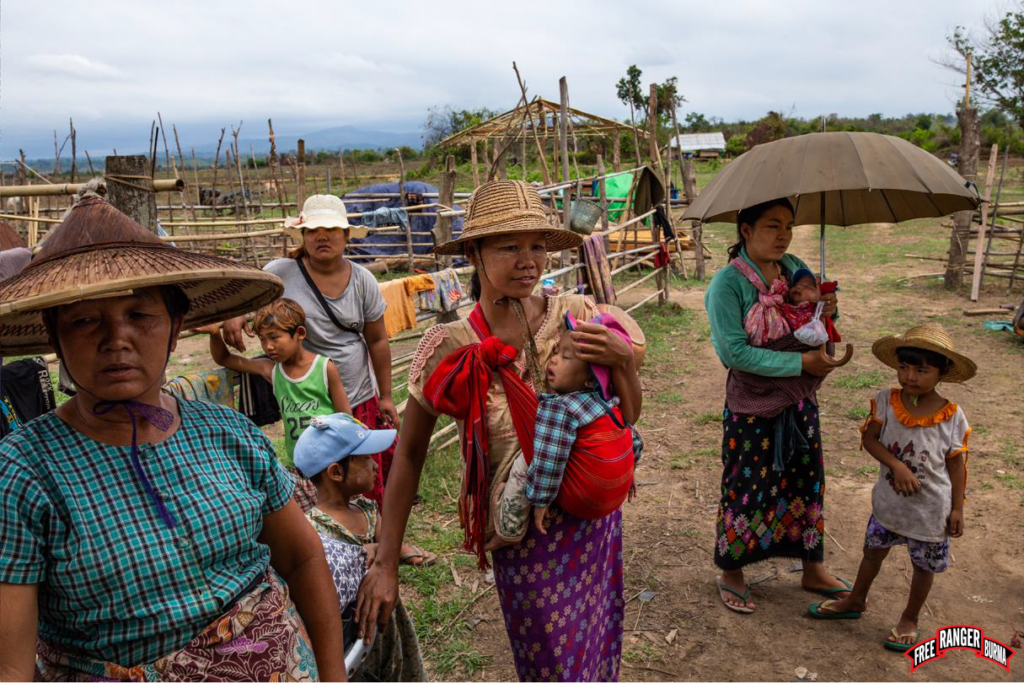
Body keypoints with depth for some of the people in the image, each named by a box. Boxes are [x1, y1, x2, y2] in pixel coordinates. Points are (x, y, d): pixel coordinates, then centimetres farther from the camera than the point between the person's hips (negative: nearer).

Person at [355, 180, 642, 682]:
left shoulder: (575, 316, -10)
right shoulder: (451, 351, -18)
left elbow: (629, 414, 0)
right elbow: (409, 455, -9)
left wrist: (623, 359, -21)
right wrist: (385, 564, -9)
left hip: (597, 515, 4)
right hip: (525, 536, -3)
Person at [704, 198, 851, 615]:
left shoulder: (794, 268, 1)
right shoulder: (727, 284, -18)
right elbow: (736, 352, -25)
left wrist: (827, 312, -11)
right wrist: (802, 362, -22)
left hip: (800, 400, 6)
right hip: (752, 407, -6)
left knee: (807, 483, 18)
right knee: (746, 489, 8)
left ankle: (813, 570, 39)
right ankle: (730, 573, 31)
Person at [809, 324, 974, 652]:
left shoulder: (952, 417, -16)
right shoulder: (886, 401, -13)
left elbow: (956, 465, -8)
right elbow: (868, 438, -11)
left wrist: (957, 508, -5)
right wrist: (897, 466, -25)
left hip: (930, 510, -2)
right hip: (888, 500, 2)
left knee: (924, 567, 16)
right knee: (873, 552, 21)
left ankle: (909, 619, 40)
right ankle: (856, 601, 45)